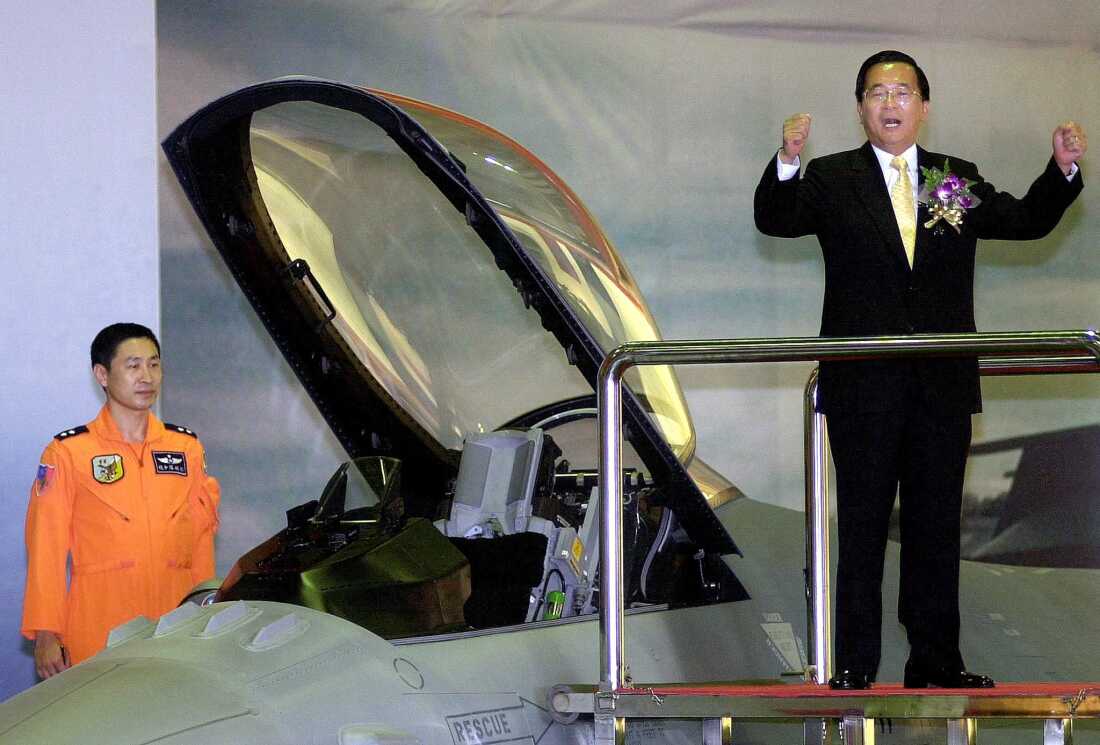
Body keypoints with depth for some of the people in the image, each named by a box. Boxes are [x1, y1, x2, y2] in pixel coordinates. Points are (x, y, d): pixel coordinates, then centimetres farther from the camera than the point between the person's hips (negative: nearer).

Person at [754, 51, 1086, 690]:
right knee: (863, 524, 3)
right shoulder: (832, 180, 3)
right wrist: (787, 162, -31)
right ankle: (855, 666, 7)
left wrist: (1064, 169, -7)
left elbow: (1027, 222, 9)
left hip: (943, 384, 3)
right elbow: (775, 220, -12)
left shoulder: (959, 180, 11)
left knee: (936, 524, 7)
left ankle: (936, 661, 14)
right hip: (864, 385, -2)